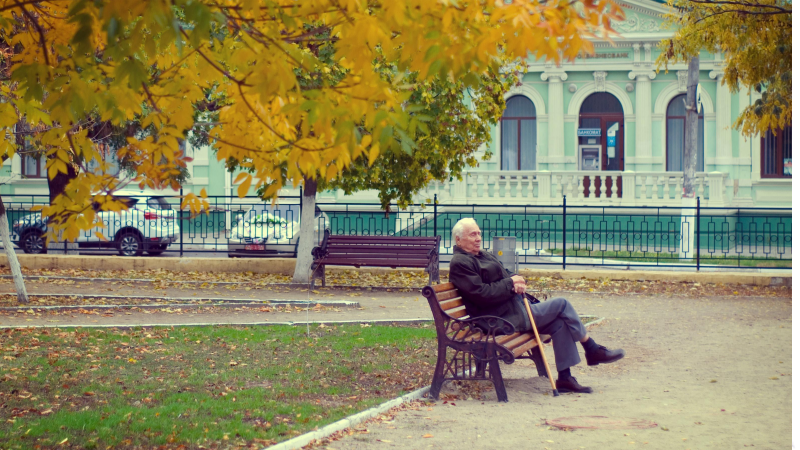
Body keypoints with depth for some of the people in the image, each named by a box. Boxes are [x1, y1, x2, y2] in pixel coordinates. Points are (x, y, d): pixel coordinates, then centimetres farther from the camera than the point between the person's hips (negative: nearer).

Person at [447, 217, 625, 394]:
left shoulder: (483, 255, 21)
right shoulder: (460, 263, -11)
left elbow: (506, 274, 21)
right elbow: (481, 294, -21)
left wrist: (518, 281, -3)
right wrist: (510, 283, -15)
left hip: (515, 308, 10)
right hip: (503, 318, -10)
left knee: (560, 323, -4)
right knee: (561, 304, -8)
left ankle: (565, 378, 0)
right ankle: (593, 350, 6)